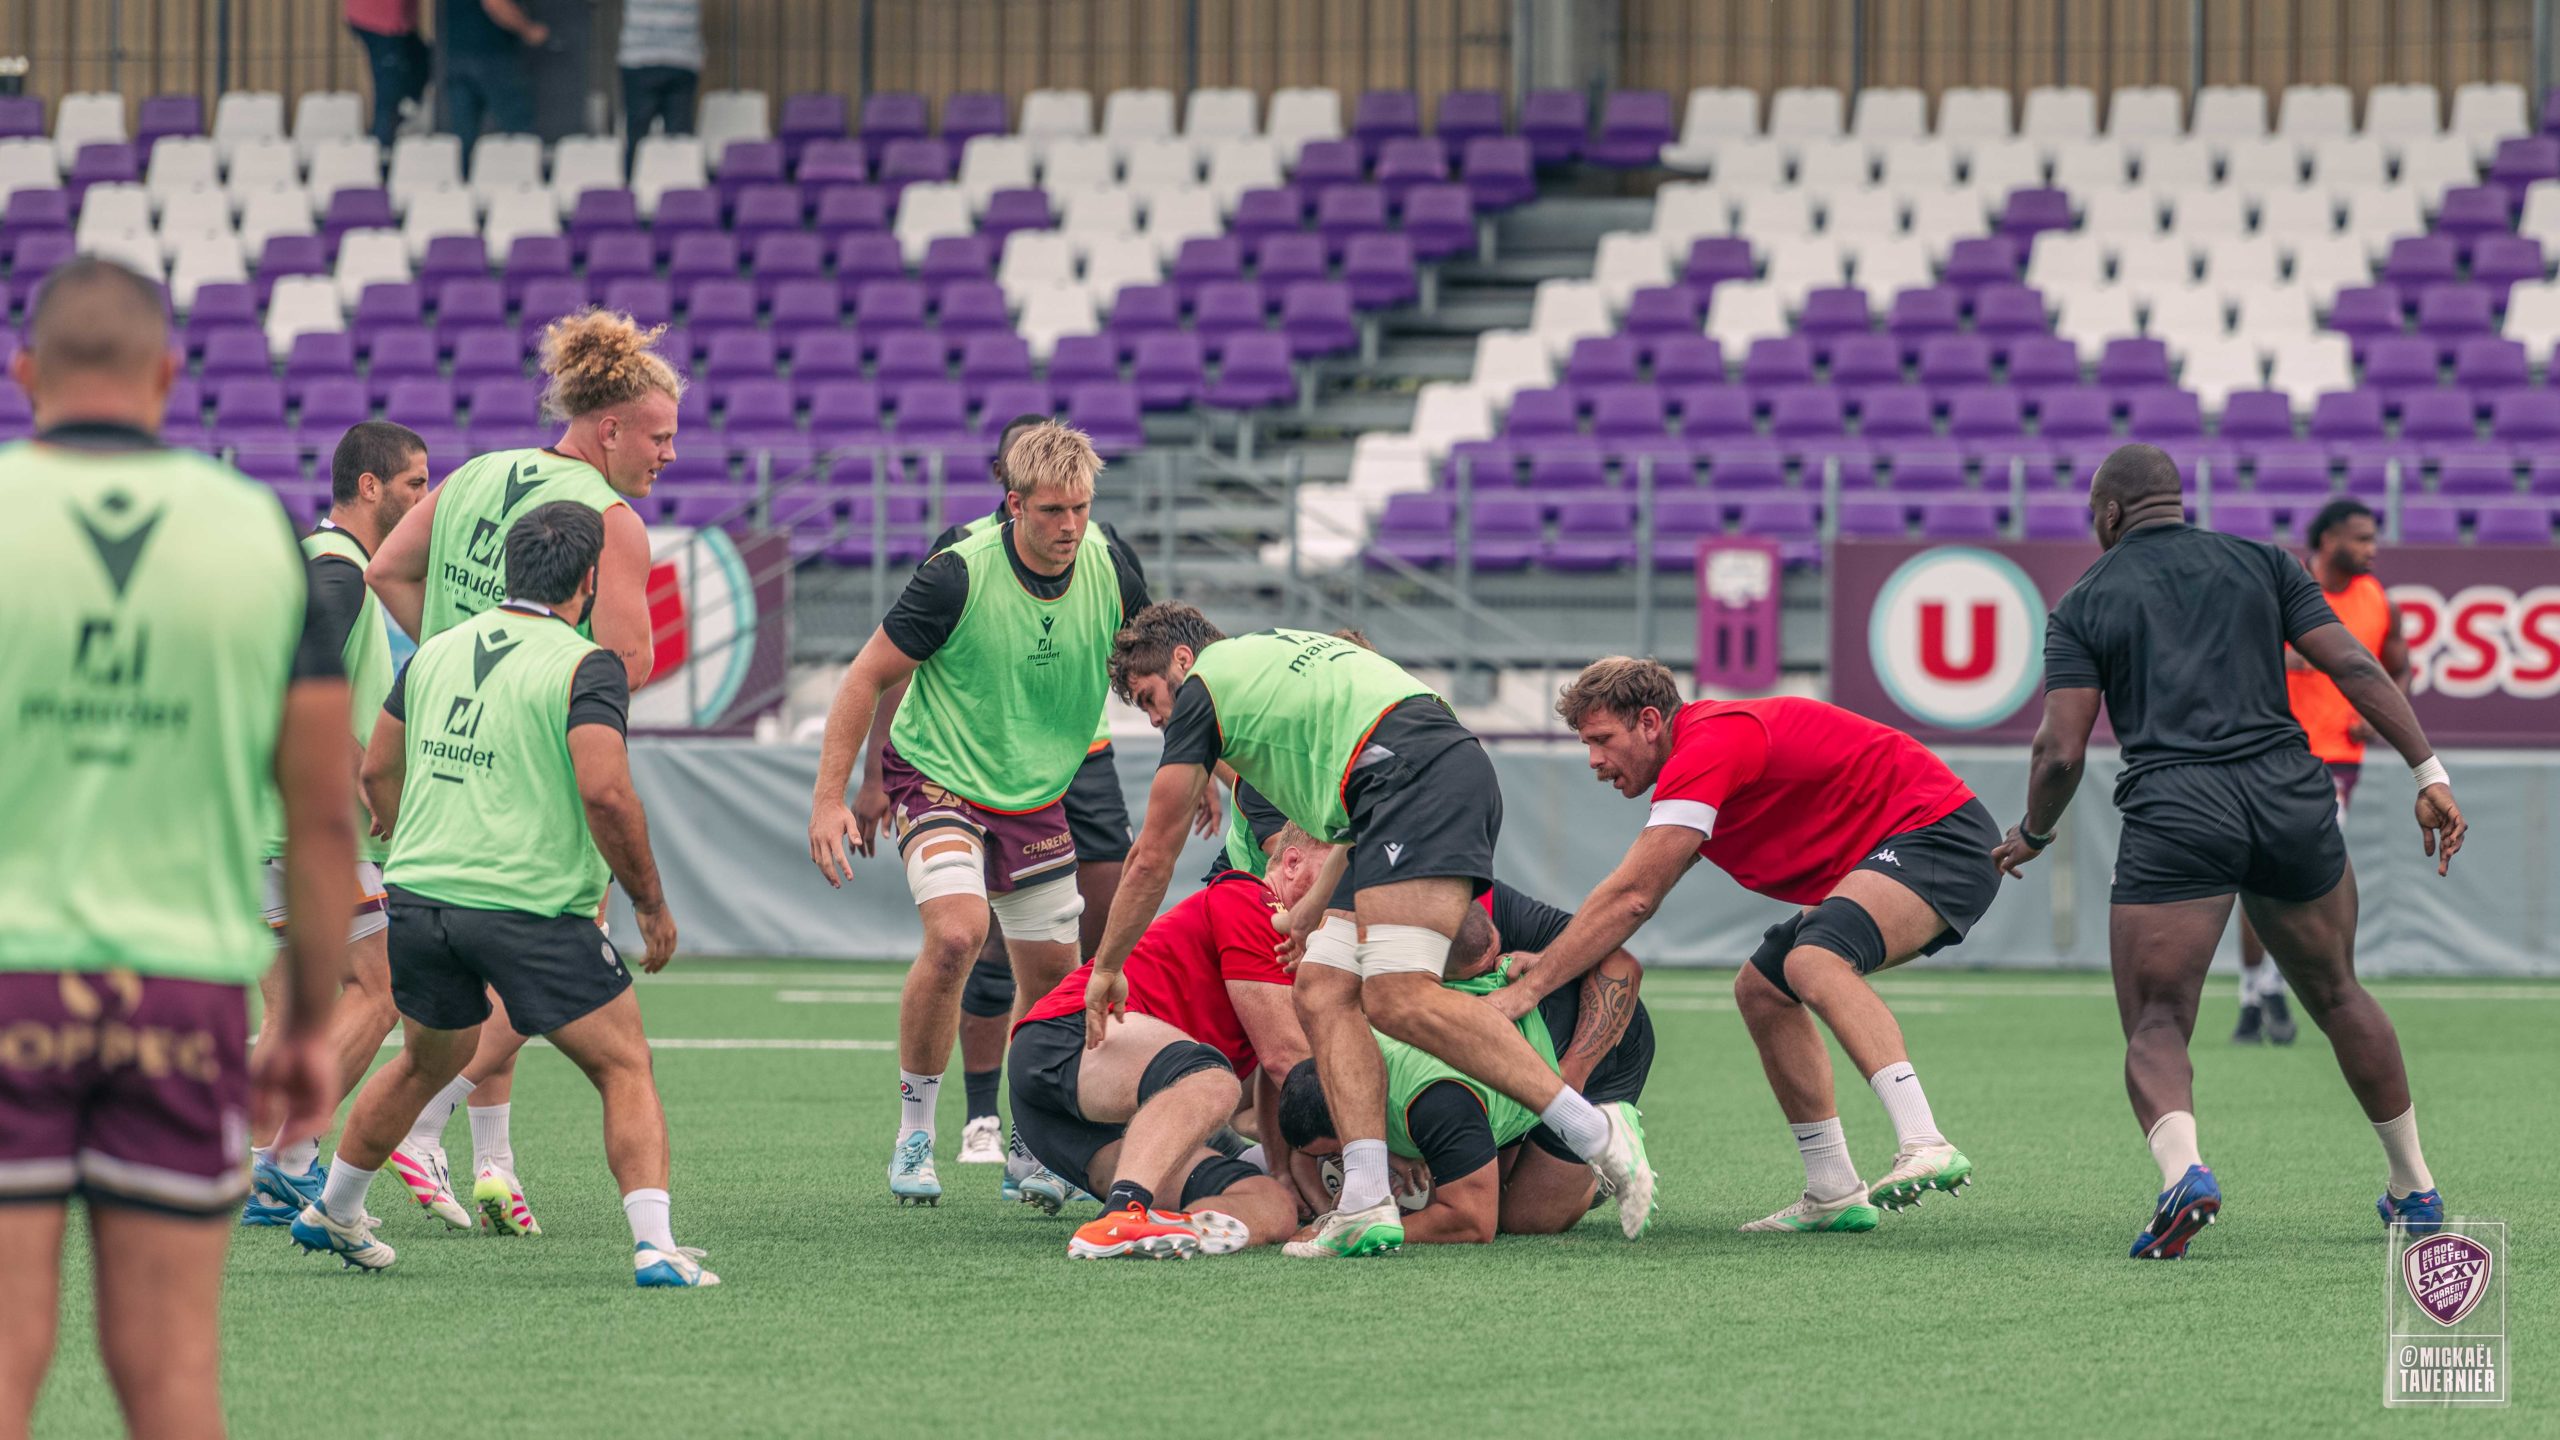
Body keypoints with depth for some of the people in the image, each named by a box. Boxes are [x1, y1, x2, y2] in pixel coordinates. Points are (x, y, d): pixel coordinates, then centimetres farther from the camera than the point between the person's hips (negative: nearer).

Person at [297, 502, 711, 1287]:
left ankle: (330, 1214, 39)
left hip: (420, 897, 6)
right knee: (626, 1070, 2)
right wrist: (651, 904, -9)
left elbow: (377, 771, 18)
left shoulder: (437, 651, 10)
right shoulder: (583, 666, -10)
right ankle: (654, 1245, -11)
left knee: (426, 1062, 28)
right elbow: (606, 793, -20)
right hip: (533, 910, -6)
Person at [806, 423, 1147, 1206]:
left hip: (1038, 798, 5)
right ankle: (914, 1135, -13)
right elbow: (869, 676, -14)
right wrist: (830, 797, -17)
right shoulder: (958, 577, -24)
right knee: (956, 932, -27)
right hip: (938, 780, -5)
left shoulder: (1112, 574, -10)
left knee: (1053, 973, 6)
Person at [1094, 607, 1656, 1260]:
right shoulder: (1277, 653, 35)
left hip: (1425, 771, -10)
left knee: (1398, 999, -22)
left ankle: (1595, 1130, -24)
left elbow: (1152, 859, 15)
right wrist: (1318, 901, 37)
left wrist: (1107, 967, 26)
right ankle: (1365, 1206, -11)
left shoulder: (1203, 686, 10)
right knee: (1322, 994, 3)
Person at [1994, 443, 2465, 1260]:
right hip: (2289, 796, 3)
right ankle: (2415, 1191, 30)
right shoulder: (2260, 563, 16)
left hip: (2174, 817, -3)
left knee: (2155, 1031, -1)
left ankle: (2183, 1171, -32)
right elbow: (2353, 666, 4)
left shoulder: (2084, 604, 10)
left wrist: (2032, 835, 19)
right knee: (2336, 996, 23)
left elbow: (2060, 751, 1)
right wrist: (2429, 773, 3)